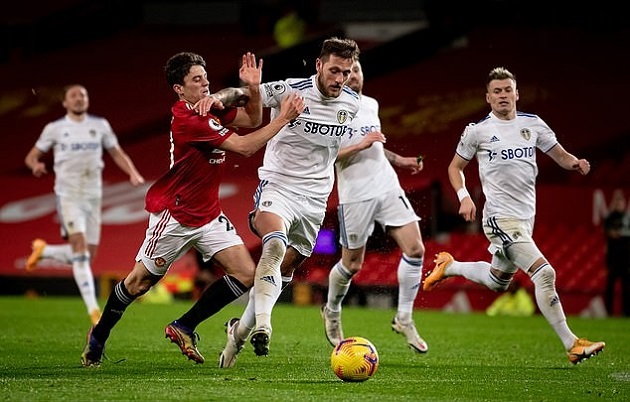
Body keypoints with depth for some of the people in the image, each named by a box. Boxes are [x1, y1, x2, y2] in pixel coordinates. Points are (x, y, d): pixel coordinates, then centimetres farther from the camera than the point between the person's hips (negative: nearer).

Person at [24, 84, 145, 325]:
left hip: (93, 196, 4)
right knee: (80, 247, -19)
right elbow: (32, 155, 7)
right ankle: (93, 309, -20)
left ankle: (43, 250, 33)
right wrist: (35, 165, -17)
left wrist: (133, 173, -3)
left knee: (87, 256, 5)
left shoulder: (100, 125, 8)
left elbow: (117, 153, 15)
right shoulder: (55, 129, 2)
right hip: (68, 195, -4)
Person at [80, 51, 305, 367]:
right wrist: (283, 118, -23)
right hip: (173, 215, -8)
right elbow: (245, 146, -25)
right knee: (139, 282, 3)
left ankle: (184, 328, 7)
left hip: (207, 216, 8)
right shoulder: (188, 119, -24)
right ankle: (98, 336, 28)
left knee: (245, 274, -5)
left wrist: (253, 88, -7)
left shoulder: (209, 108, 2)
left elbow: (252, 120, 11)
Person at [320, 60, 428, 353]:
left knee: (415, 249, -8)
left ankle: (404, 318, 5)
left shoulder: (371, 104, 13)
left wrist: (399, 160, 19)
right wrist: (360, 145, -21)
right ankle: (332, 312, 34)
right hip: (356, 196, -6)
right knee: (352, 265, 4)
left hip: (389, 187, 6)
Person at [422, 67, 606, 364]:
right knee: (544, 273, -19)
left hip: (526, 217, 7)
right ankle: (571, 345, -14)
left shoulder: (533, 124, 7)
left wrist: (575, 163, -11)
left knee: (498, 282, 23)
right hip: (501, 219, -7)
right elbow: (455, 166, 8)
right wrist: (464, 196, -9)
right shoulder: (477, 131, -3)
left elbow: (560, 155, 12)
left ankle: (449, 266, 47)